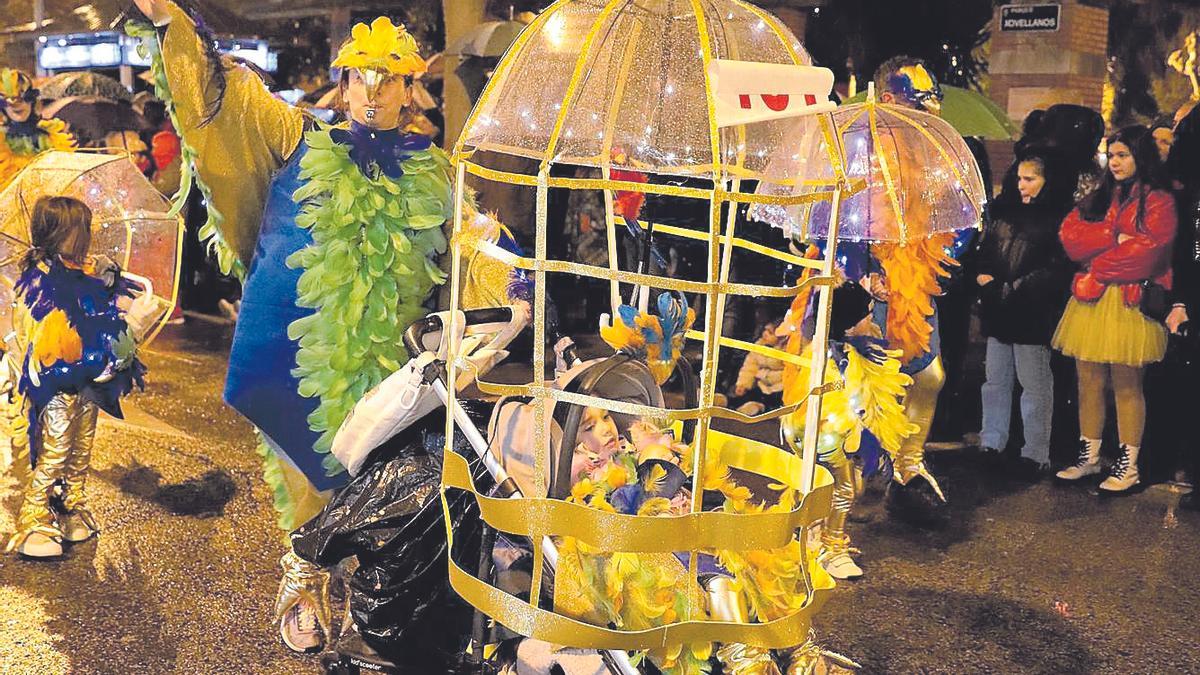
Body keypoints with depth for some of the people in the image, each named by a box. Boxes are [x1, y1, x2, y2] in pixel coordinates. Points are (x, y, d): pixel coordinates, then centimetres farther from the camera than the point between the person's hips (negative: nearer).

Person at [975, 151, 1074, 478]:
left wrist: (1010, 290, -12)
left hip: (1033, 313, -6)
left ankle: (1036, 454, 7)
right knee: (996, 380, 12)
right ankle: (990, 445, 22)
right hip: (998, 312, 7)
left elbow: (1055, 270, -12)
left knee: (1035, 386, 0)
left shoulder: (1059, 218, -7)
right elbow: (984, 249, 20)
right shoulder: (1005, 209, 13)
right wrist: (982, 276, 1)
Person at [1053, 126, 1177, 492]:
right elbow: (1070, 233, 2)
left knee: (1127, 385, 0)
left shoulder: (1159, 200, 0)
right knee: (1089, 381, 7)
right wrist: (1114, 235, -12)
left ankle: (1128, 465, 8)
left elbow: (1148, 250, -14)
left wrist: (1098, 265, -6)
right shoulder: (1099, 197, 17)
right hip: (1089, 302, 5)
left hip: (1130, 304, -5)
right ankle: (1088, 456, 17)